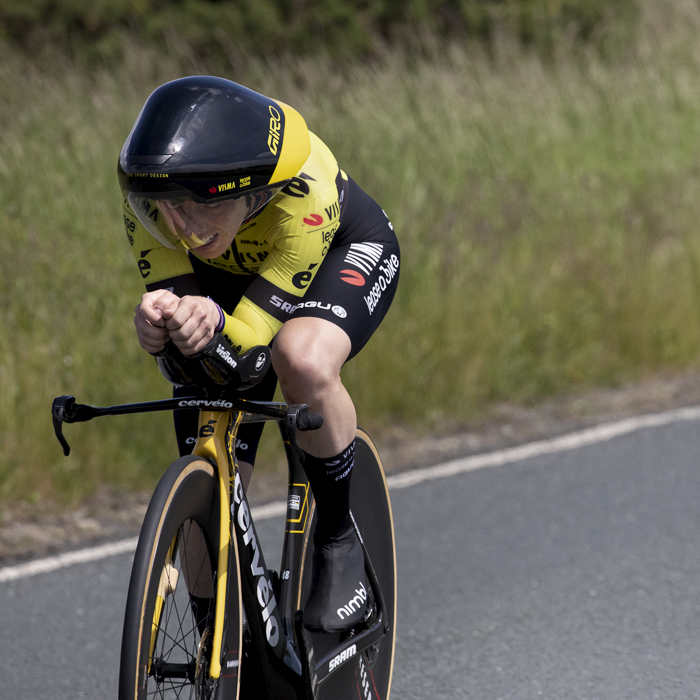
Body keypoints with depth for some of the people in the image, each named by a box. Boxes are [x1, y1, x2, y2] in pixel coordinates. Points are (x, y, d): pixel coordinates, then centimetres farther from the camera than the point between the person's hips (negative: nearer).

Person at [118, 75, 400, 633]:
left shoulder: (304, 189, -42)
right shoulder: (148, 190, -33)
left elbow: (256, 330, -35)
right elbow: (171, 292, -25)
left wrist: (217, 326, -57)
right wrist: (160, 325, -49)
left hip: (346, 251, -3)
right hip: (231, 274, 3)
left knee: (304, 361, -38)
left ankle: (339, 542, -15)